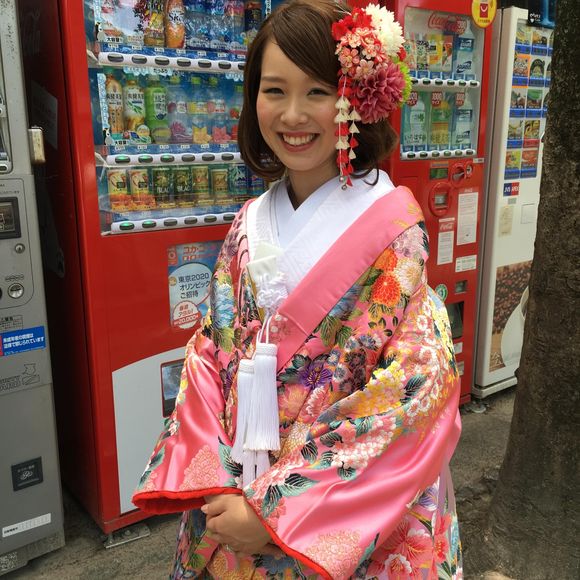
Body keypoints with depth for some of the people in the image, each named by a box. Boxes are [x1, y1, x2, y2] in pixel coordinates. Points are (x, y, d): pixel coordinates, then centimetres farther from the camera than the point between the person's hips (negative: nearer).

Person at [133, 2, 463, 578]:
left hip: (349, 524, -4)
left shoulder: (391, 226, -16)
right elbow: (209, 358, 2)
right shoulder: (249, 227, -1)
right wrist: (210, 481, -11)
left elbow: (416, 392, -19)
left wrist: (277, 511, -18)